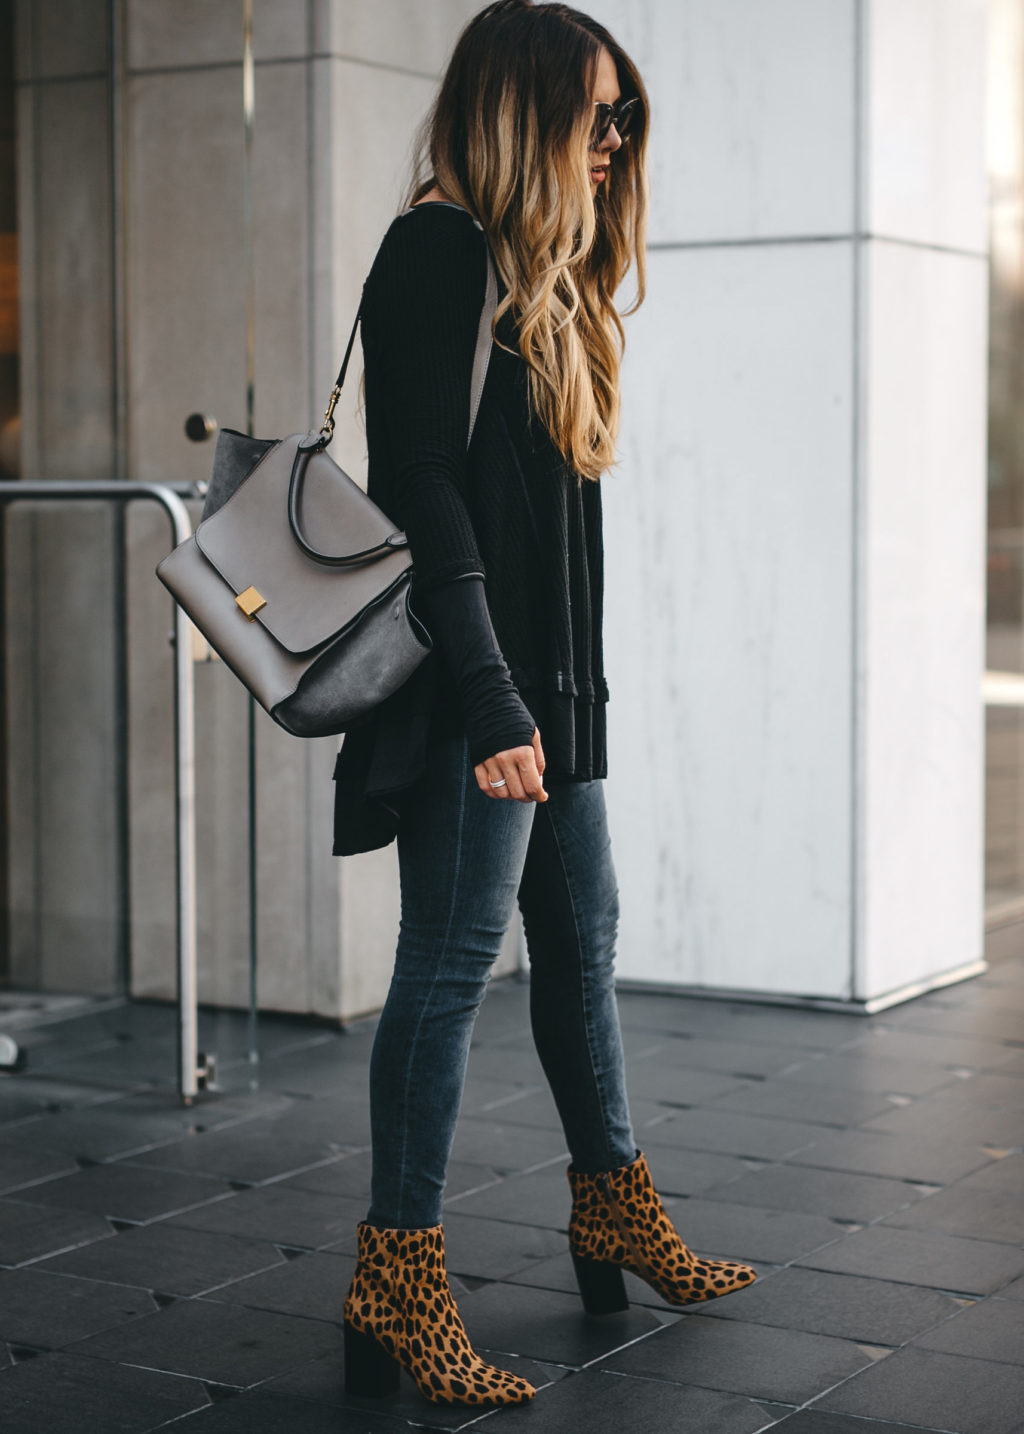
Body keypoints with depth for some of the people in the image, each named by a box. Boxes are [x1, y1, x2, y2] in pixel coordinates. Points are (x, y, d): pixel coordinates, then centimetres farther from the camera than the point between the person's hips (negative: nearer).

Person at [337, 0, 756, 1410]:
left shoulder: (540, 276, 19)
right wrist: (490, 700, -22)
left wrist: (553, 696, 17)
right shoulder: (439, 251, -10)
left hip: (552, 686, 10)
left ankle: (617, 1217, 29)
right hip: (474, 691, -10)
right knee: (452, 961, -7)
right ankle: (396, 1285, -1)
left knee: (582, 939, 16)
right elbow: (422, 490, -18)